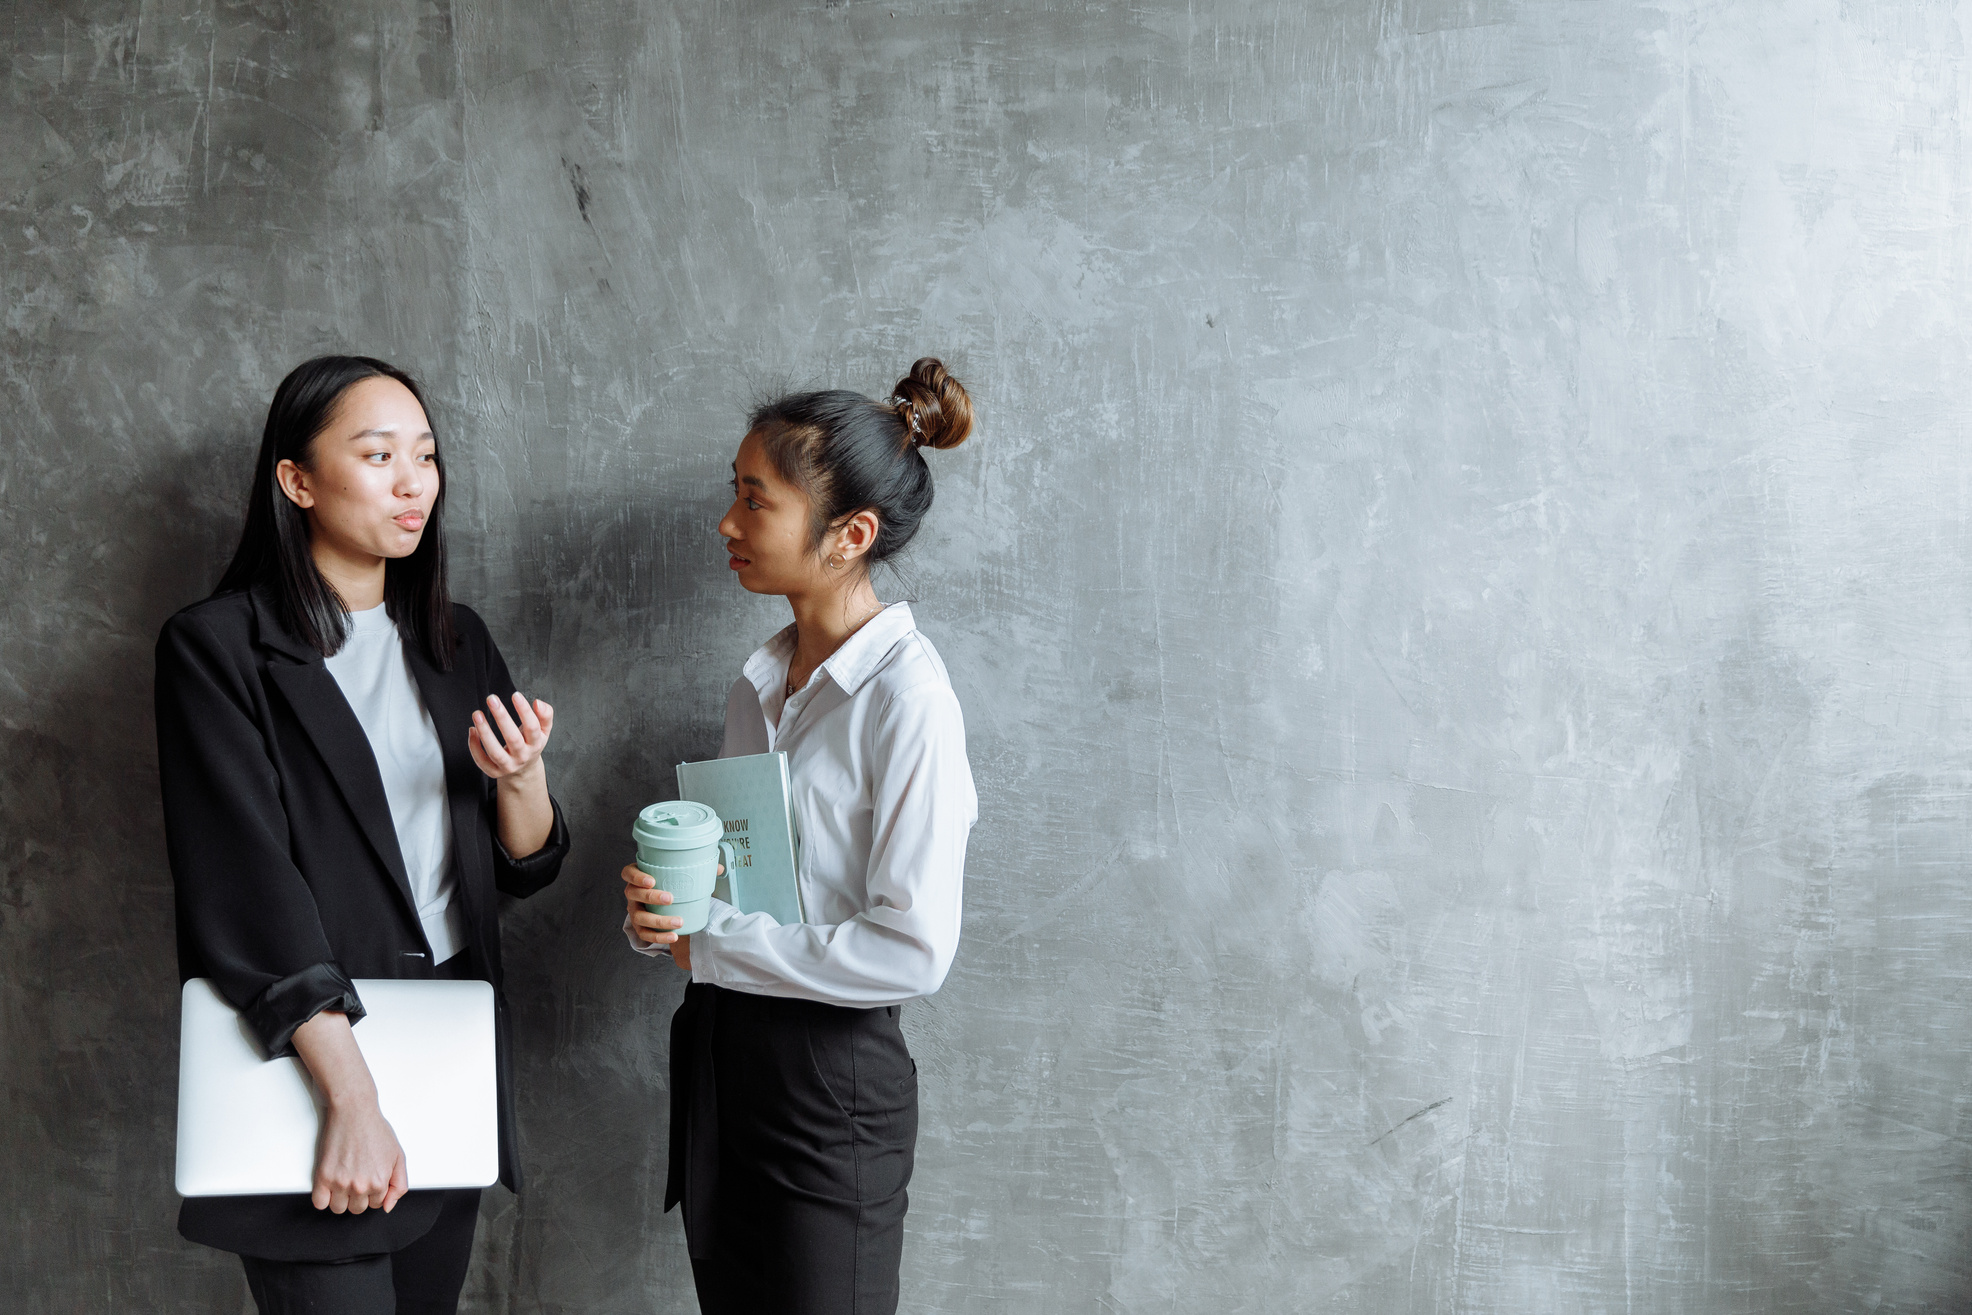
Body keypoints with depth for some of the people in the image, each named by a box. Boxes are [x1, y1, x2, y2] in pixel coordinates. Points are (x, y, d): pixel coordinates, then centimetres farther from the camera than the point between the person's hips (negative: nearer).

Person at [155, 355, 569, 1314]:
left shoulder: (455, 642, 10)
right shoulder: (218, 647, -9)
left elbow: (526, 868, 11)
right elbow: (247, 886, -18)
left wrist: (523, 776, -12)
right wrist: (352, 1095, -26)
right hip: (308, 1054, -6)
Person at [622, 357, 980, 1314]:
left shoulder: (904, 696, -16)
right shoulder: (759, 685, 9)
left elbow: (914, 949, -21)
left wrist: (710, 946, -14)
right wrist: (660, 911, -4)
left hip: (830, 1078, -7)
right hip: (718, 1056, 7)